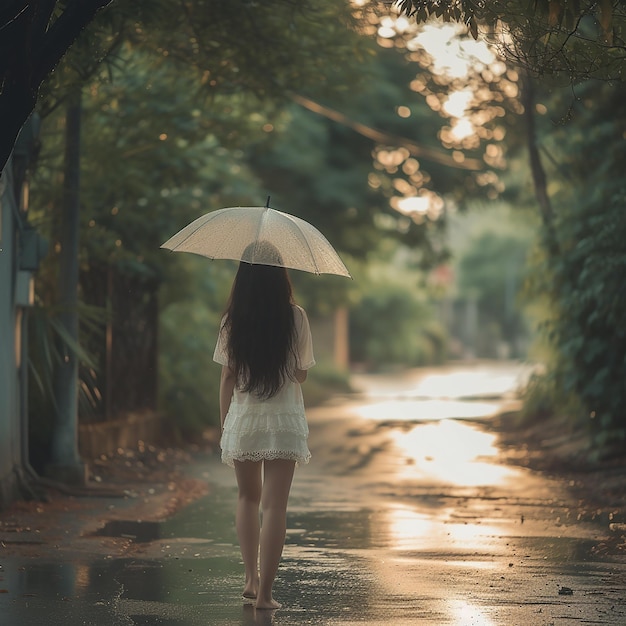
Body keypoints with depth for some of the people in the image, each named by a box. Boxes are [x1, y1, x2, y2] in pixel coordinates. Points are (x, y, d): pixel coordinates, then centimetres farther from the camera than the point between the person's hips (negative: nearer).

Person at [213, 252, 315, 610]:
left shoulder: (233, 320, -4)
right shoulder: (295, 317, -7)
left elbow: (227, 376, 1)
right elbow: (302, 374, 0)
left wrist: (224, 424, 10)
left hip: (243, 420, 2)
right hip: (285, 421, -2)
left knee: (248, 497, 20)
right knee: (275, 504, -1)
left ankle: (252, 578, 21)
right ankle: (265, 592, -4)